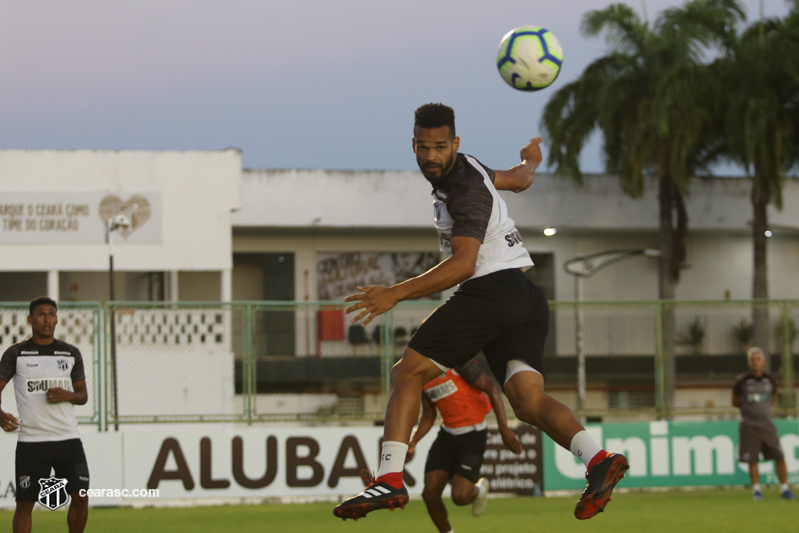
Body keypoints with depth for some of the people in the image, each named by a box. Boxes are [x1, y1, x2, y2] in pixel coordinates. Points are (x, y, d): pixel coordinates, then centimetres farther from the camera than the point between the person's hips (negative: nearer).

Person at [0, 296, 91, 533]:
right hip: (30, 441, -2)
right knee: (24, 503, -2)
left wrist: (67, 395, -7)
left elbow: (83, 396, 16)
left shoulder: (71, 353, 10)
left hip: (68, 439, 2)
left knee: (81, 498, -2)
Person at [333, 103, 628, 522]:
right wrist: (530, 162, 63)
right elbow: (518, 181, 37)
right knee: (528, 401, -7)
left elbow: (463, 263, -24)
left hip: (491, 289, -9)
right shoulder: (465, 167, 16)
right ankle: (597, 459, -31)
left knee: (407, 373, -4)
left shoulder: (466, 191, -12)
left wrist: (396, 294, -30)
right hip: (527, 297, 10)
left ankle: (389, 479, -16)